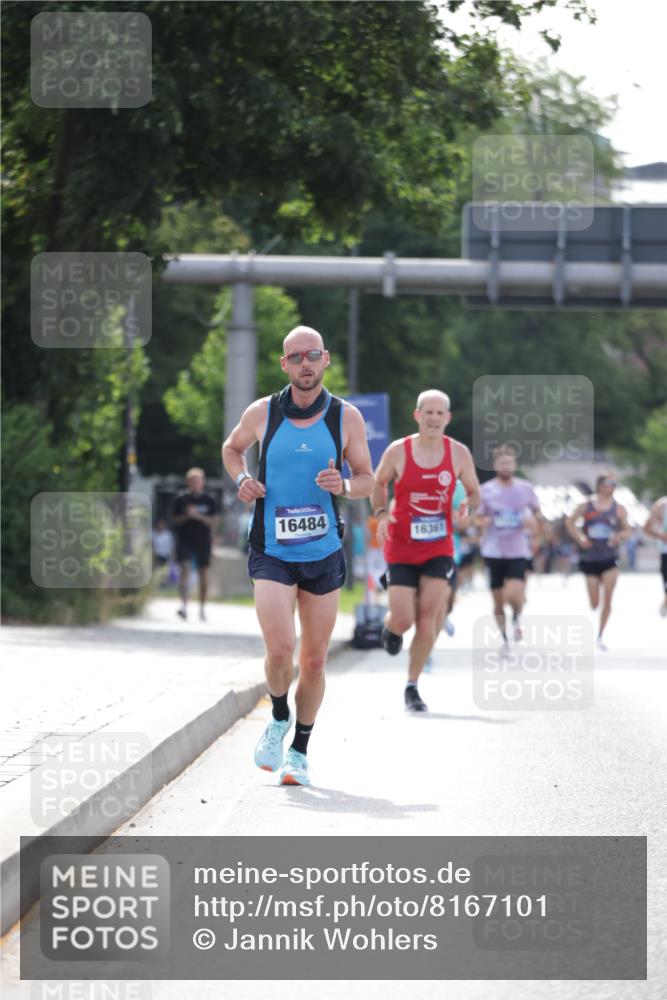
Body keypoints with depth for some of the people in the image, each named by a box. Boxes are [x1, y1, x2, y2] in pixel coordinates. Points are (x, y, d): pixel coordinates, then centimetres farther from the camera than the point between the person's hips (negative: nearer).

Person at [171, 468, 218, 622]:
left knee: (203, 573, 5)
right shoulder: (181, 499, 3)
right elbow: (174, 520, 5)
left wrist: (198, 516, -15)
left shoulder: (209, 500, 4)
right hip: (185, 539, -1)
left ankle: (202, 608, 16)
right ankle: (184, 605, -23)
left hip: (203, 540, 1)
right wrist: (186, 516, -13)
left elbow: (212, 522, 0)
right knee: (185, 568, -16)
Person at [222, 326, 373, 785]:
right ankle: (279, 720, 13)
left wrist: (343, 485, -15)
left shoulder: (347, 417, -1)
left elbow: (368, 480, 7)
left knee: (314, 660, 7)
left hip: (324, 555, 1)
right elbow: (232, 448, 19)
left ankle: (300, 752, 23)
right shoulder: (262, 413, -1)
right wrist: (242, 479, -2)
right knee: (280, 650, -17)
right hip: (272, 553, -1)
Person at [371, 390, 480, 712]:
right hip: (401, 548, -1)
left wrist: (467, 506, -13)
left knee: (428, 617, -10)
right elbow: (379, 483, 11)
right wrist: (381, 513, -7)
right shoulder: (398, 451, -6)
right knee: (404, 619, -7)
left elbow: (474, 493, 10)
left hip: (439, 549, 1)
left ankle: (412, 688, 4)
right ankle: (390, 628, 34)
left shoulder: (459, 453, -2)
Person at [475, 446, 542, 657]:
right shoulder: (486, 490, -1)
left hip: (518, 550, -1)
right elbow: (477, 519, 7)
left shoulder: (525, 488, 1)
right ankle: (505, 639, 25)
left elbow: (537, 512, 15)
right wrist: (482, 523, -17)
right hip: (493, 551, 1)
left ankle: (517, 618, 15)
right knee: (498, 599, 6)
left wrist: (533, 520, -8)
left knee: (514, 595, -19)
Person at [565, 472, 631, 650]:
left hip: (609, 558, 0)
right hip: (589, 559, 0)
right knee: (594, 603, 1)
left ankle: (600, 636, 3)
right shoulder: (586, 506, 1)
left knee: (607, 600, -9)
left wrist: (619, 536, -14)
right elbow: (570, 522, 9)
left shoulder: (618, 509, 2)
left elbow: (627, 530, 8)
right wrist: (579, 538, -4)